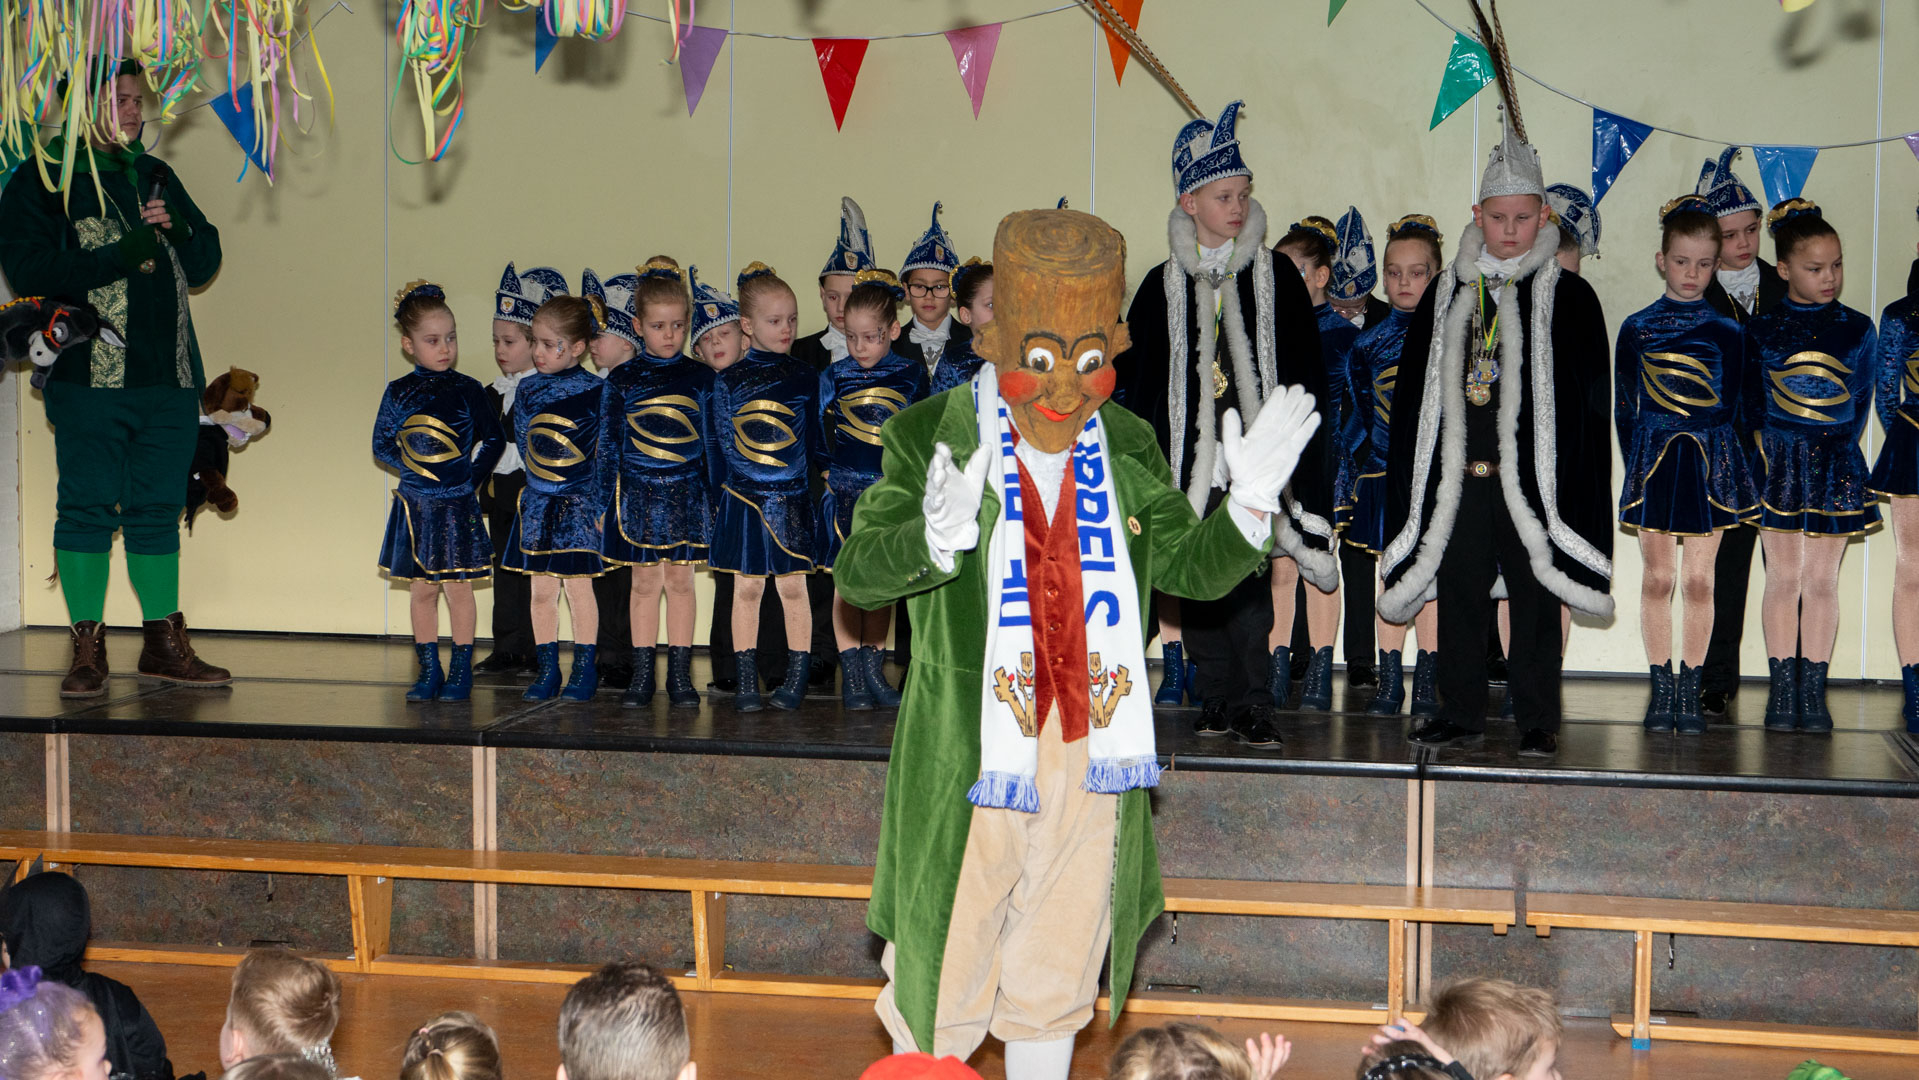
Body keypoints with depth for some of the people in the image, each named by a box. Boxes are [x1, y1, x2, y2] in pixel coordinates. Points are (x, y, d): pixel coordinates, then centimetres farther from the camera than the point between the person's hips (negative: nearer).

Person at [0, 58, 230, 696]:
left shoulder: (155, 176, 18)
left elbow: (205, 266, 19)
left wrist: (179, 230, -3)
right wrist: (123, 256, -17)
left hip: (170, 378, 5)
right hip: (91, 375, -5)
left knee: (158, 510, 9)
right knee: (87, 509, -2)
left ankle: (164, 643, 16)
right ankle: (87, 650, 5)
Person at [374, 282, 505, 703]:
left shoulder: (468, 390, -1)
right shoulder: (399, 393, 3)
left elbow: (494, 439, 6)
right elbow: (382, 446, 8)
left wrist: (472, 474, -3)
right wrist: (412, 468, -4)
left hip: (458, 505, -2)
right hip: (415, 505, 2)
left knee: (458, 588, 1)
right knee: (421, 589, 6)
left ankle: (461, 670, 10)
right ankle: (429, 671, 14)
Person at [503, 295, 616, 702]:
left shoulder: (596, 392, -7)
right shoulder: (528, 391, 4)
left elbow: (607, 453, -4)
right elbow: (524, 447, 11)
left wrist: (600, 504, -7)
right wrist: (542, 484, 3)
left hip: (581, 501, -4)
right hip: (539, 501, 4)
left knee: (578, 586, -1)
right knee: (542, 590, 6)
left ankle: (584, 669, 9)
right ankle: (547, 669, 14)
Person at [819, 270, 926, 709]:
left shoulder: (911, 376, 1)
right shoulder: (834, 377, 0)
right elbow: (822, 436, 5)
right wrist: (835, 475, -2)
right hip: (846, 492, -1)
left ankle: (874, 670, 15)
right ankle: (851, 675, 5)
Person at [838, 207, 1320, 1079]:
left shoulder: (1129, 449, 6)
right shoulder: (930, 438, -7)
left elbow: (1190, 567, 11)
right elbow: (856, 576, -13)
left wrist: (1249, 506, -8)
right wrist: (934, 538, -34)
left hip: (1089, 756, 4)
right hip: (965, 756, -3)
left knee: (1057, 981, 16)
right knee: (941, 976, 7)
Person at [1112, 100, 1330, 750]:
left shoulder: (1275, 275, 6)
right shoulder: (1163, 286, 7)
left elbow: (1303, 372, 6)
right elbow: (1139, 383, 9)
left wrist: (1290, 448, -2)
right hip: (1187, 459, 2)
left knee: (1246, 581, -8)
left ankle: (1253, 705, -2)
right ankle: (1218, 699, 14)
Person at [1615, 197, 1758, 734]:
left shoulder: (1726, 333, 3)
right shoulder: (1636, 328, 3)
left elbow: (1734, 409, 5)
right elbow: (1623, 407, 6)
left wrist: (1722, 464, -2)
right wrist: (1637, 462, 0)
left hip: (1710, 466, 0)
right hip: (1653, 463, 0)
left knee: (1699, 580, 2)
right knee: (1657, 578, 2)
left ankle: (1689, 689, 10)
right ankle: (1662, 686, 12)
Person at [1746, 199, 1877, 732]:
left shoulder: (1857, 329, 4)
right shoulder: (1761, 331, 1)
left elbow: (1862, 402, 7)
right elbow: (1752, 402, 5)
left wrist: (1835, 449, -2)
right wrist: (1768, 454, -5)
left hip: (1836, 465, 1)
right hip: (1779, 464, -1)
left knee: (1822, 579, 4)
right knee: (1783, 578, 1)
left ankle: (1813, 690, 9)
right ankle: (1782, 689, 7)